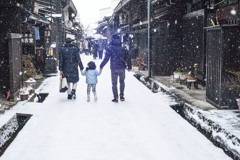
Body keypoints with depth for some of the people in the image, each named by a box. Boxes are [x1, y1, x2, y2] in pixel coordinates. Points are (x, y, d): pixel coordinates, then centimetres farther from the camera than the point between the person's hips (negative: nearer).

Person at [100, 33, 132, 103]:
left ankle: (116, 97, 8)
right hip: (122, 68, 3)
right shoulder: (123, 48, 2)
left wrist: (101, 66, 2)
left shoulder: (110, 48, -8)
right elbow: (128, 58, 4)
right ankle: (121, 96, 20)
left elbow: (106, 58, -9)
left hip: (114, 68, -2)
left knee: (114, 83, 9)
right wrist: (129, 67, 15)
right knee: (122, 81, 21)